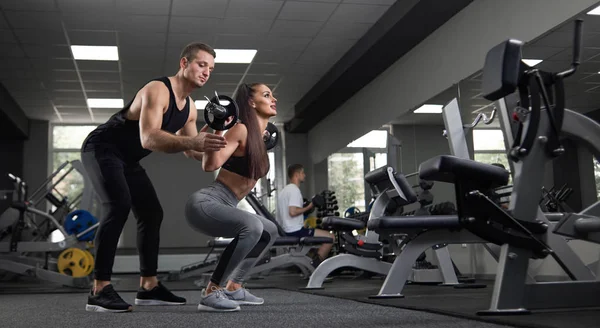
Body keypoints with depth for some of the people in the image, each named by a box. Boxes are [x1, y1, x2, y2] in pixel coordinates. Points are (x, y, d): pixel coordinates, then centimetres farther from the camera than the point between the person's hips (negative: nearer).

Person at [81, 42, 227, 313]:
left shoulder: (190, 108, 3)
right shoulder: (157, 90, -26)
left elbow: (191, 152, 12)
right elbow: (148, 139, -41)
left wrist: (212, 145, -4)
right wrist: (193, 141, -52)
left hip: (127, 158, 10)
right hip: (101, 149, -10)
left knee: (152, 214, 7)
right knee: (118, 206, -28)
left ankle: (148, 287, 12)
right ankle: (99, 290, -28)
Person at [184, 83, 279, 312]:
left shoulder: (257, 137, 13)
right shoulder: (241, 130, -14)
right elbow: (210, 165, -25)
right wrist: (218, 128, -28)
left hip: (222, 207, 10)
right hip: (204, 203, -10)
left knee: (269, 232, 21)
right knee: (252, 226, -34)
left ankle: (233, 287, 20)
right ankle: (211, 293, -24)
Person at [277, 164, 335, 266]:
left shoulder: (284, 190, 19)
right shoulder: (295, 190, -14)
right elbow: (293, 212, -26)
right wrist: (308, 207, -12)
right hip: (296, 231, -11)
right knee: (330, 237, -12)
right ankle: (315, 265, -9)